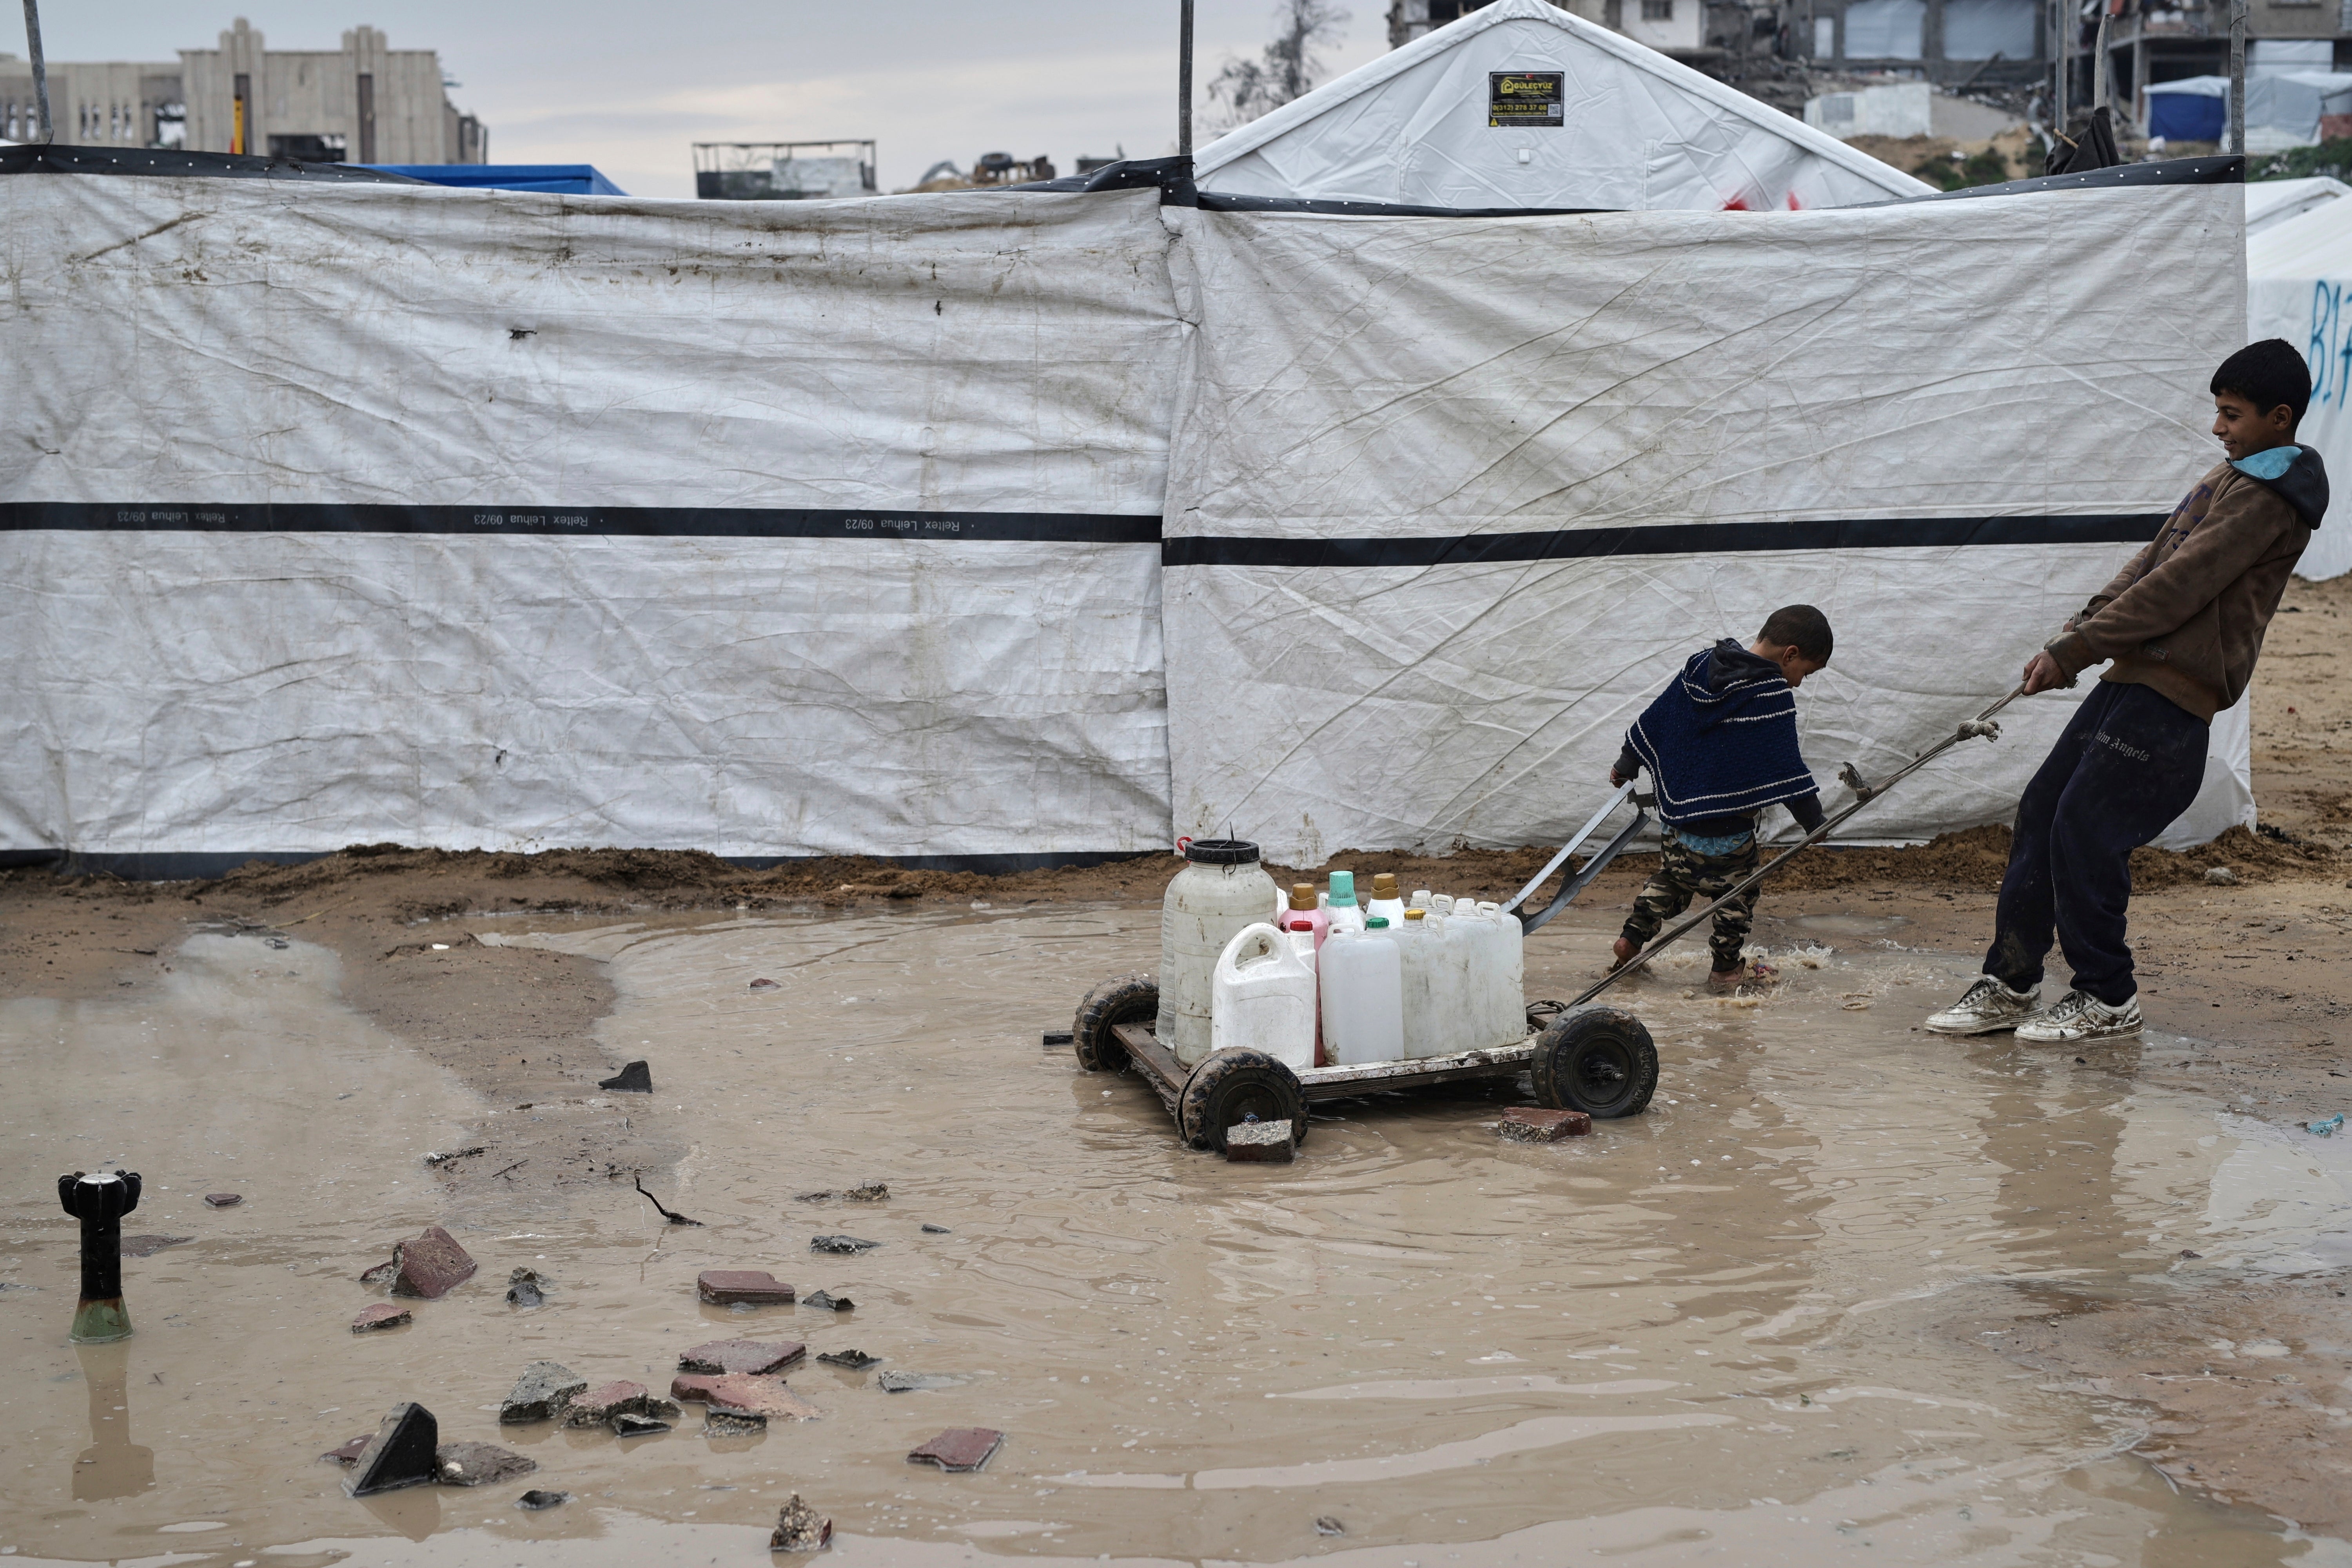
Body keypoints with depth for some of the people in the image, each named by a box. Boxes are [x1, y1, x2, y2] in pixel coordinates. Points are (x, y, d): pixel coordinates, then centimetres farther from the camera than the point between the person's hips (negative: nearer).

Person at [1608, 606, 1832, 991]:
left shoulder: (1701, 667, 4)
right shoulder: (1773, 696, -17)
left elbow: (1653, 718, 12)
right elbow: (1786, 768, -18)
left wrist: (1627, 765, 22)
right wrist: (1813, 818, -11)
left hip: (1675, 814, 6)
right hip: (1727, 829, -6)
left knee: (1672, 877, 25)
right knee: (1737, 891, 13)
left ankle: (1633, 936, 17)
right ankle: (1726, 967, 18)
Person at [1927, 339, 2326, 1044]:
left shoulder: (2267, 496, -12)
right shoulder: (2232, 475, 20)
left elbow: (2178, 587, -18)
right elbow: (2150, 564, 18)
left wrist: (2075, 649, -15)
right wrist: (2075, 637, 7)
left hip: (2172, 694, -10)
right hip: (2135, 675, 10)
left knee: (2085, 832, -9)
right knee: (2042, 812, 8)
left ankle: (2107, 999, 7)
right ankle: (2010, 983, 16)